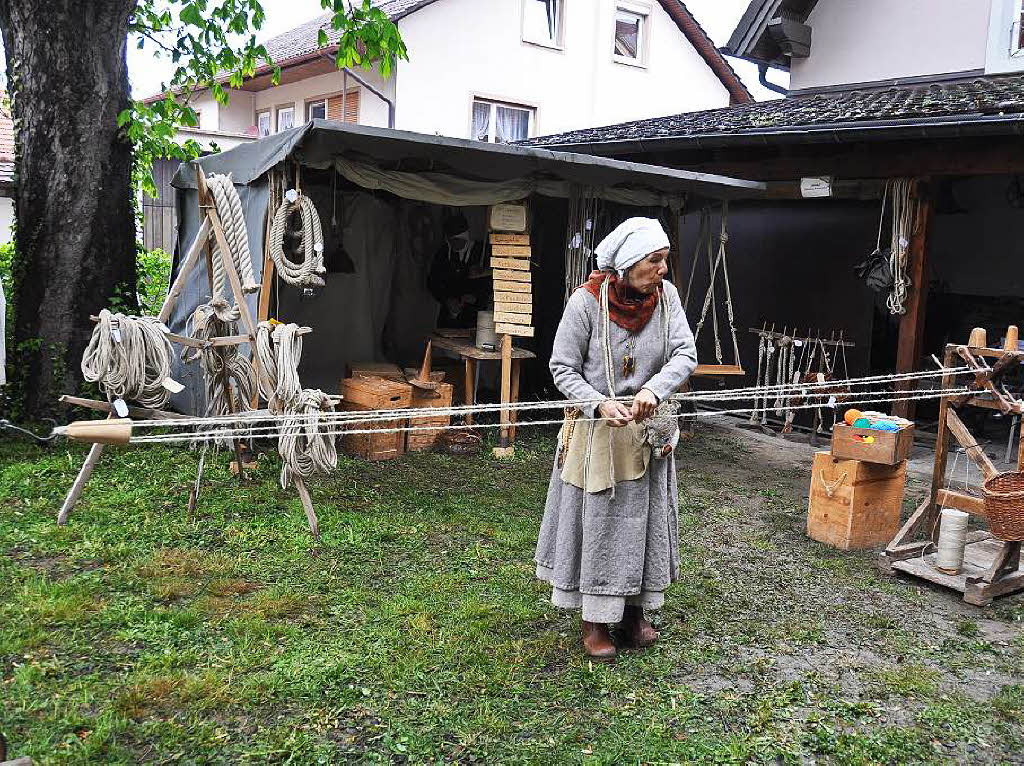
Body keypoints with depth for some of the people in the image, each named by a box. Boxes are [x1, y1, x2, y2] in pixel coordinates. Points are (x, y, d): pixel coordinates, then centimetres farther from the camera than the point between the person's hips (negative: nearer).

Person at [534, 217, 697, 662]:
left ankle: (634, 611, 32)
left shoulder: (666, 296, -6)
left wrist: (654, 390, -32)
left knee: (644, 521, 14)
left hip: (648, 431, 4)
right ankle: (594, 621, 20)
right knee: (597, 523, 5)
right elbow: (563, 368, -11)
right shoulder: (587, 300, -16)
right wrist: (601, 404, -27)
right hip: (596, 431, -4)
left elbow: (685, 354, -13)